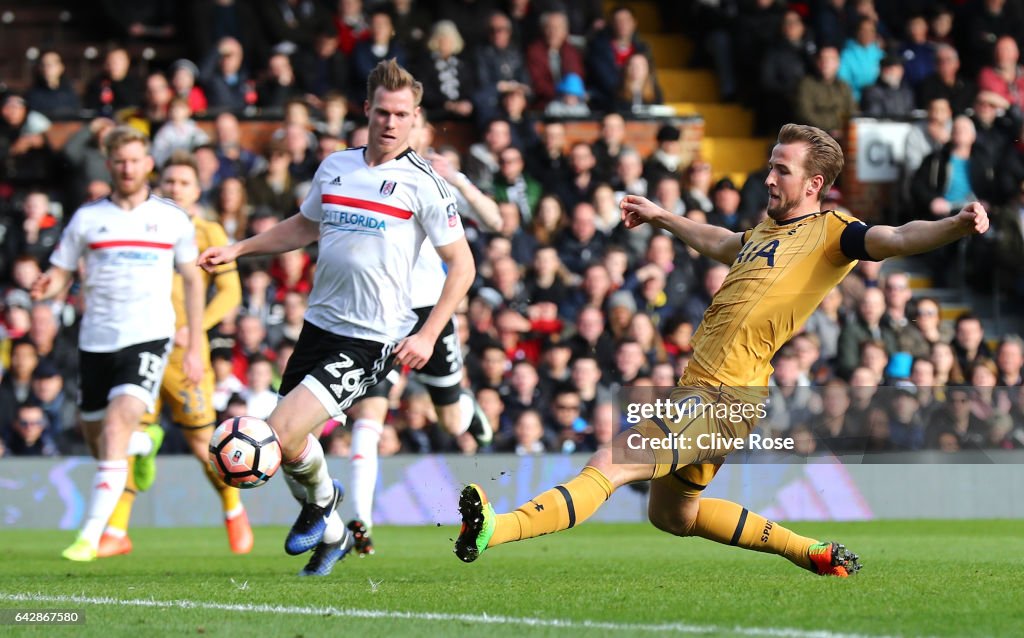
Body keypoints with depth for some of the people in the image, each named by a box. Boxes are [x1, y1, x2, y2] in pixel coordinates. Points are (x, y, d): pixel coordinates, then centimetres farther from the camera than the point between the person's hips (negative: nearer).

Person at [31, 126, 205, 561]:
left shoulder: (172, 219, 6)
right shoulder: (87, 218, 6)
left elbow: (192, 280, 12)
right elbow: (59, 273, 7)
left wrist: (195, 347, 8)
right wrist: (46, 287, -18)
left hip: (149, 336, -3)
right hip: (96, 340, 3)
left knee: (115, 428, -22)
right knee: (99, 440, 10)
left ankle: (91, 536, -23)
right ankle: (146, 443, 48)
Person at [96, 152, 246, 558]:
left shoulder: (209, 233, 5)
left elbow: (230, 292, 0)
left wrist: (195, 328, -12)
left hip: (184, 352, -2)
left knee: (202, 442, -1)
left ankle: (234, 511, 24)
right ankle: (116, 532, -4)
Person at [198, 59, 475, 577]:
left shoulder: (422, 183, -8)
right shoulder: (335, 167, 9)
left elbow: (462, 265, -5)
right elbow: (306, 226, 28)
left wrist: (427, 335, -13)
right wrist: (237, 250, 22)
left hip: (370, 340, -6)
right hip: (319, 324, 6)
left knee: (281, 433, -17)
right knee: (292, 439, 12)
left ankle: (320, 500, 16)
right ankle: (330, 534, 38)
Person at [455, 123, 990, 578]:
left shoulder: (830, 233, -6)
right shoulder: (767, 231, 19)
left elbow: (894, 239, -23)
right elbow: (718, 243, 42)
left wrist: (956, 225, -41)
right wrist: (660, 217, 53)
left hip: (725, 397, -10)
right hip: (698, 388, 10)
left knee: (611, 465, -22)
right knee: (671, 515, 23)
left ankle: (495, 529, -35)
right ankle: (812, 553, 28)